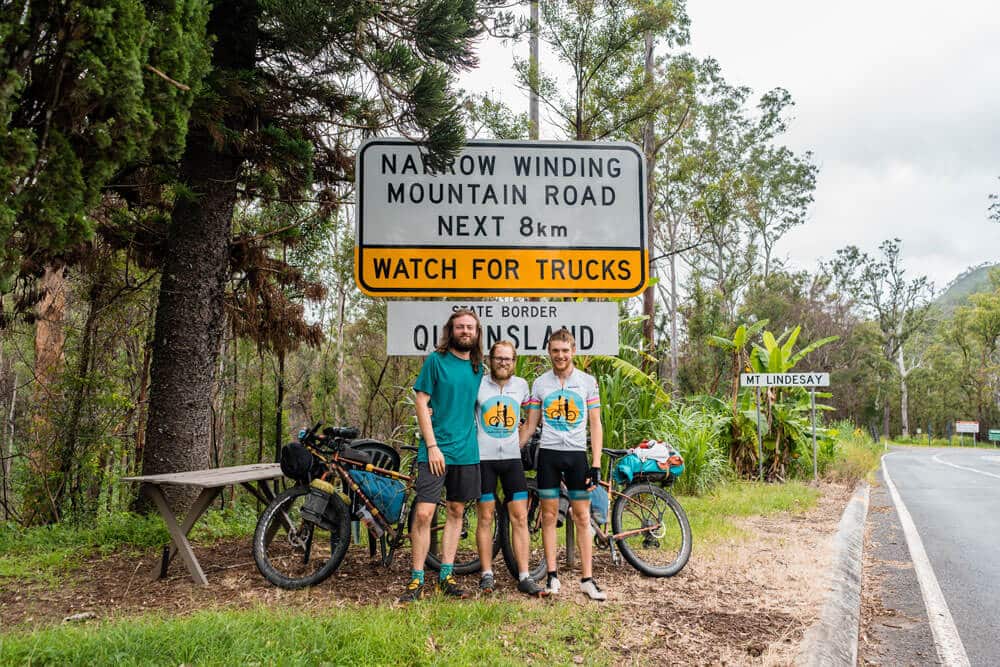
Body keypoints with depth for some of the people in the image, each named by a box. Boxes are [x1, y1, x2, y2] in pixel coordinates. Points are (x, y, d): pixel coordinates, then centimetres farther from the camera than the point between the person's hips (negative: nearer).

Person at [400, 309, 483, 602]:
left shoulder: (478, 367, 10)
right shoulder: (436, 360, -4)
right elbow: (421, 403, -7)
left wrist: (472, 438, 5)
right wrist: (432, 445, -13)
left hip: (466, 452, 5)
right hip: (435, 450, -5)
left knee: (456, 511, 10)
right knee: (423, 513, -9)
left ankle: (446, 576, 19)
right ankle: (417, 580, 2)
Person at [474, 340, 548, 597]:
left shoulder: (521, 385, 7)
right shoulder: (478, 384, -2)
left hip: (512, 458, 2)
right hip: (483, 458, -2)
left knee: (520, 518, -1)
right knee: (486, 517, 3)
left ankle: (524, 577, 4)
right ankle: (487, 574, 13)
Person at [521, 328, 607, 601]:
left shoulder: (587, 381, 3)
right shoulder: (540, 383, 6)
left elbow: (595, 424, 3)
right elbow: (530, 425, 9)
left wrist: (596, 464, -4)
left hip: (576, 454, -1)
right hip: (548, 454, 1)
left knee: (582, 517, 2)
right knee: (549, 515, 3)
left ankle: (587, 579, 7)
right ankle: (552, 576, 12)